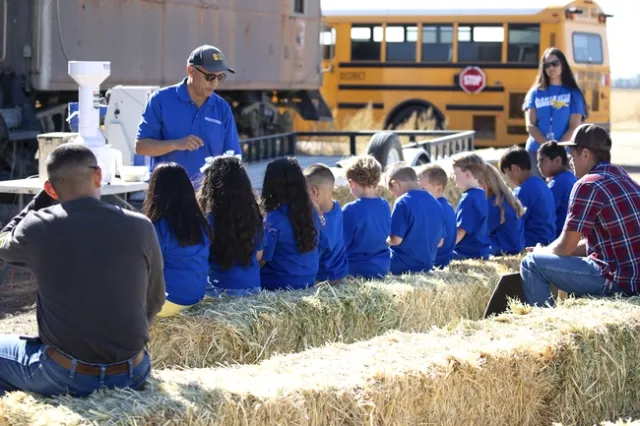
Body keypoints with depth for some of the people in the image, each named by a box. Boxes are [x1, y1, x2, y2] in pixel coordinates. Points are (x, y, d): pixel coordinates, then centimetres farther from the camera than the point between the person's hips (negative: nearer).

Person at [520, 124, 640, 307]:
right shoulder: (622, 177, 14)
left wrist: (542, 252, 13)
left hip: (617, 282, -9)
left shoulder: (588, 185, -13)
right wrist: (549, 251, 20)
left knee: (531, 264, -3)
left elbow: (566, 247, -9)